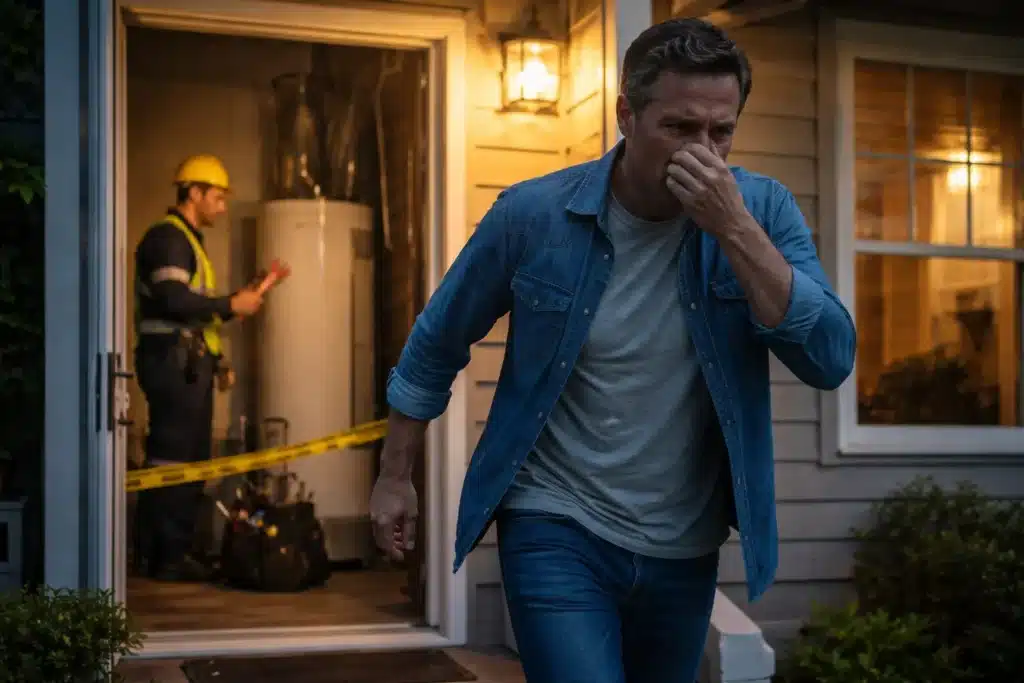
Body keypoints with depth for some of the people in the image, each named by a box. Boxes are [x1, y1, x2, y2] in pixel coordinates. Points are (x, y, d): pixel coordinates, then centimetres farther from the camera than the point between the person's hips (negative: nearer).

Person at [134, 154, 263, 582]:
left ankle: (177, 551, 16)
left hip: (188, 363, 10)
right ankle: (167, 557, -6)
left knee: (191, 460, 11)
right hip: (171, 362, -10)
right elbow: (173, 300, -23)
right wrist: (231, 305, -14)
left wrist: (218, 362, 21)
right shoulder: (168, 237, -9)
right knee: (172, 461, -9)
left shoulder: (189, 240, 22)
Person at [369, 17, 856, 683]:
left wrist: (734, 228, -25)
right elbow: (436, 345, 1)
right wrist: (395, 476, 7)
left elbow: (832, 360, -18)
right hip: (557, 533, -3)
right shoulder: (534, 214, -12)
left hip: (685, 548, 3)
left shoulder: (762, 210, -8)